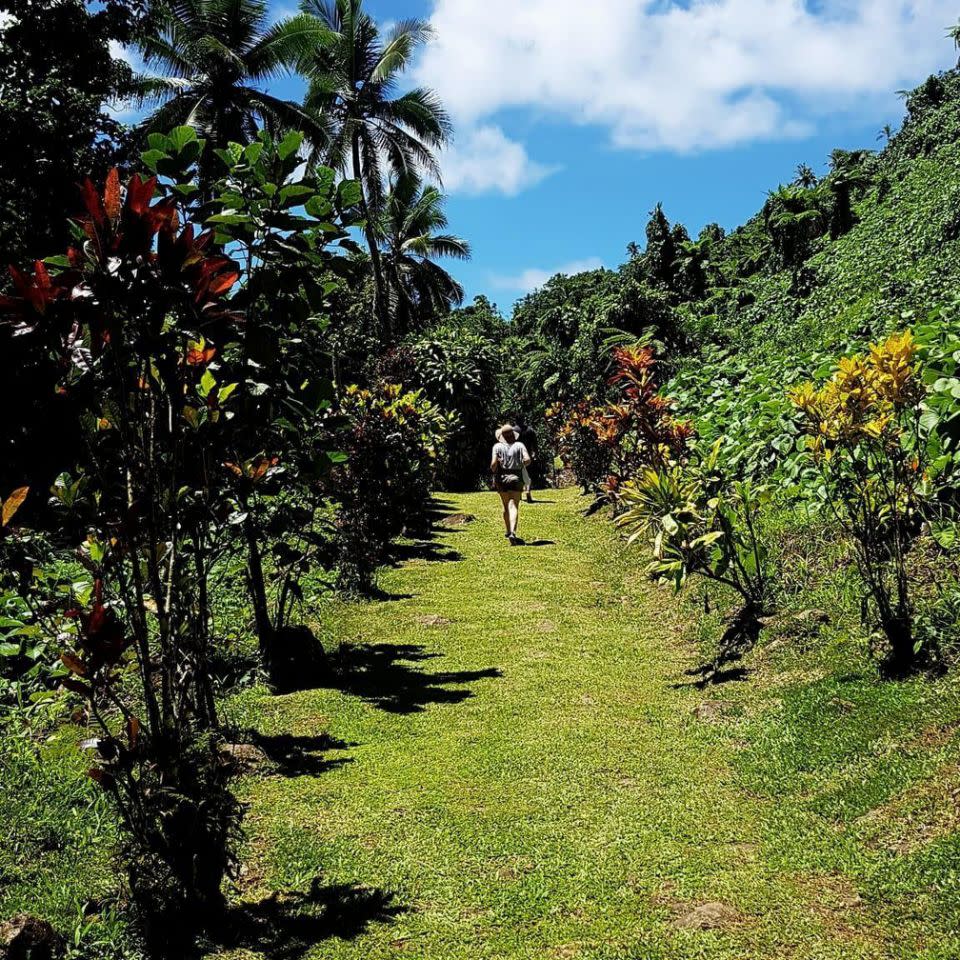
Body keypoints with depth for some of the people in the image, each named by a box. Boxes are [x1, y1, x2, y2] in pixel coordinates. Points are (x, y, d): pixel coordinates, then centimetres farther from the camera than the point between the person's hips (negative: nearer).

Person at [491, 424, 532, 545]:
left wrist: (494, 472, 7)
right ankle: (512, 532, -26)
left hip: (501, 478, 2)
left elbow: (493, 463, -12)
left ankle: (508, 532, 32)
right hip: (516, 479, -1)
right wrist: (522, 466, 9)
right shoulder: (519, 445, 0)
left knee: (506, 507, 18)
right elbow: (527, 460, -11)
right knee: (514, 507, -8)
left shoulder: (498, 447, -2)